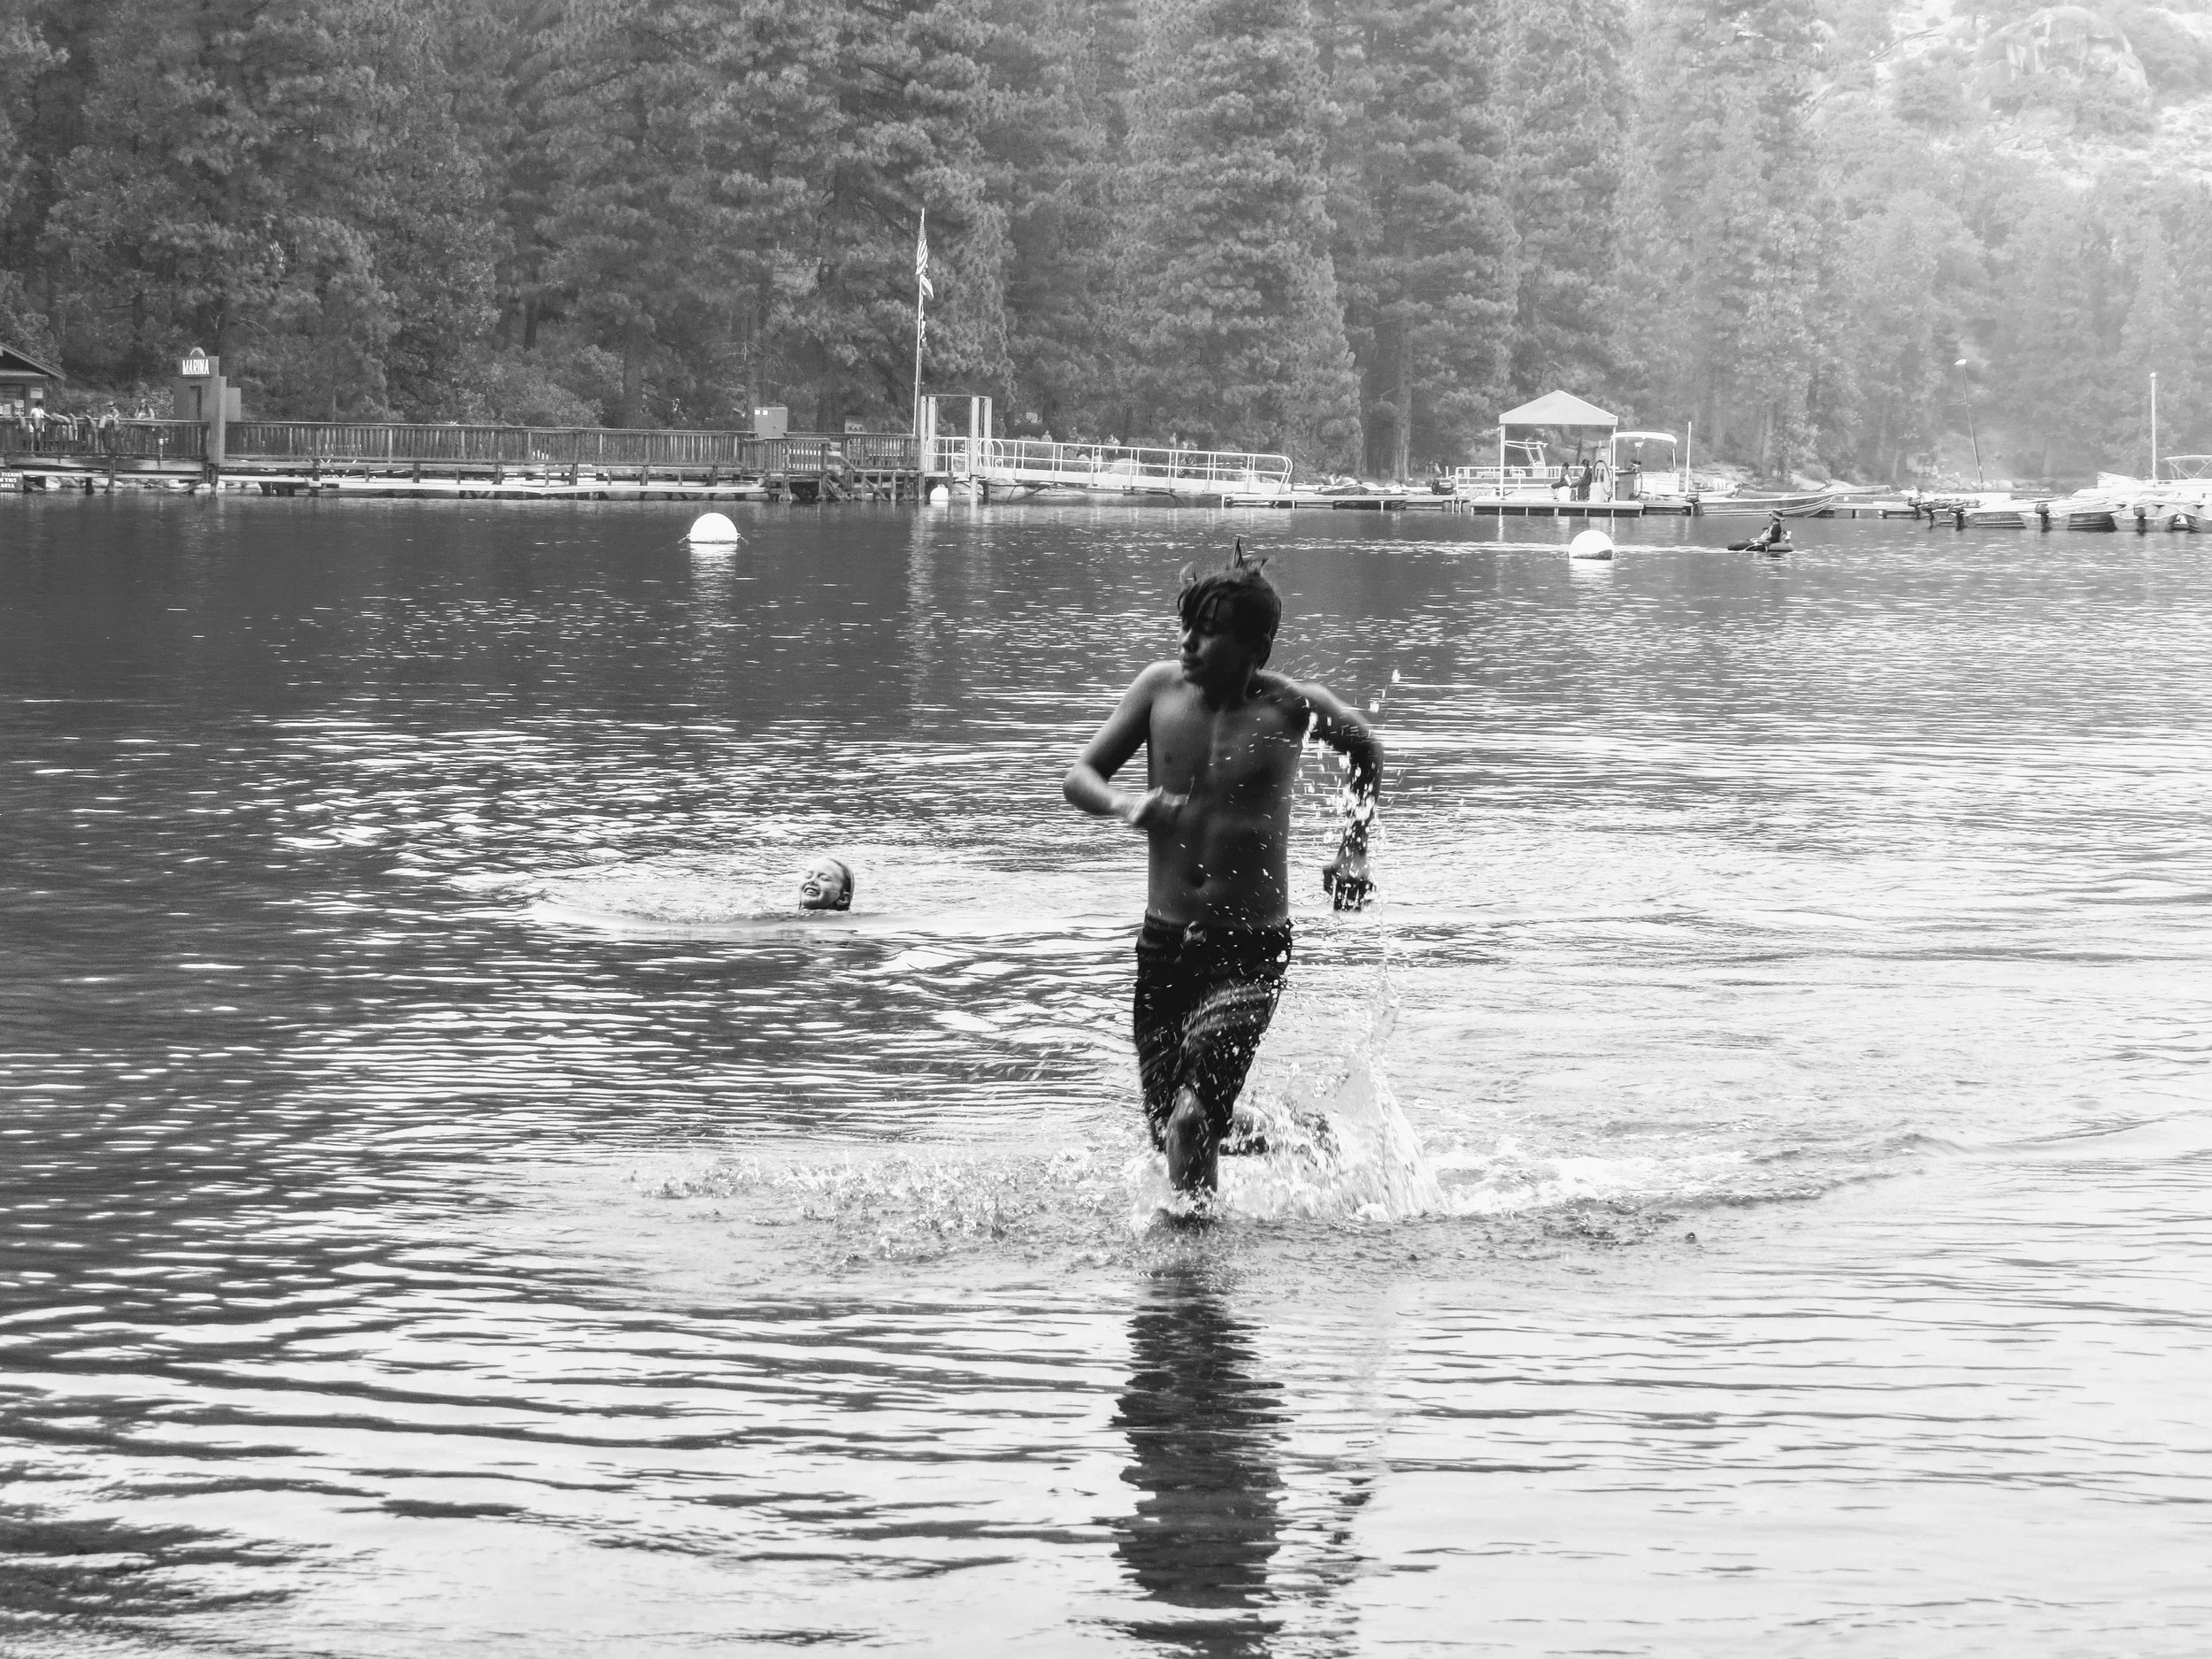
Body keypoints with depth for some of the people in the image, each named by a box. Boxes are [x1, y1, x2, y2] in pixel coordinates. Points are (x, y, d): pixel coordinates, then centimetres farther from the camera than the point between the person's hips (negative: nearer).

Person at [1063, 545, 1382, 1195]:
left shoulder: (1291, 708, -7)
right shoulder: (1162, 687, -1)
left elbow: (1367, 753, 14)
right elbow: (1078, 777, 3)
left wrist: (1353, 850, 6)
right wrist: (1124, 804, -19)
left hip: (1250, 952, -4)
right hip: (1164, 945, 4)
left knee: (1191, 1119, -23)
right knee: (1165, 1128, 12)